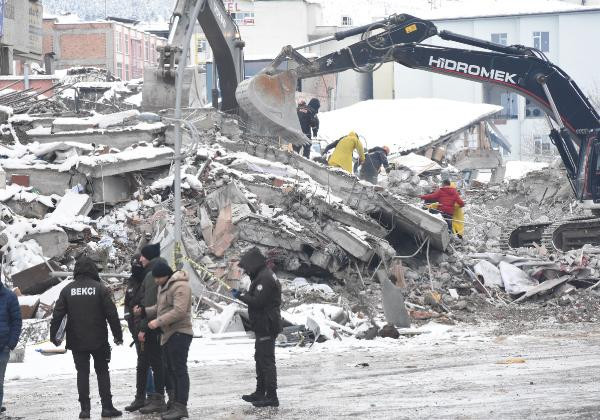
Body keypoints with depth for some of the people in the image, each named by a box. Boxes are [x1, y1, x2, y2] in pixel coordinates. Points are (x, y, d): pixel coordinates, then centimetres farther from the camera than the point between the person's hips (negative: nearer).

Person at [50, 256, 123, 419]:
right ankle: (107, 407, 3)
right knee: (102, 372, 7)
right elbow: (111, 314, -7)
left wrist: (53, 335, 9)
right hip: (98, 341, -2)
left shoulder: (67, 290, 0)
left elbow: (57, 315, 0)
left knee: (82, 373, 7)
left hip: (77, 341, 2)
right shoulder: (100, 289, -7)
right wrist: (118, 335, 2)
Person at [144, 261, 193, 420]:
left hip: (179, 333, -11)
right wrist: (144, 311, 10)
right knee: (171, 370, 13)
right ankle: (177, 405, 19)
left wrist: (159, 321, -24)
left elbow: (179, 311, -25)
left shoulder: (180, 286, -16)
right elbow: (160, 307, 26)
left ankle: (181, 406, -12)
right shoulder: (163, 286, 17)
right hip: (168, 334, 11)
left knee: (179, 369, -11)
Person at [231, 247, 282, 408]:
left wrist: (240, 296, -14)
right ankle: (260, 393, 31)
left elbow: (257, 302, -24)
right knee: (260, 359, 20)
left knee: (266, 360, -9)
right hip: (263, 326, 11)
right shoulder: (264, 275, 16)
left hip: (267, 327, -11)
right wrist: (242, 295, 10)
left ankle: (271, 396, -8)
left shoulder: (265, 278, -19)